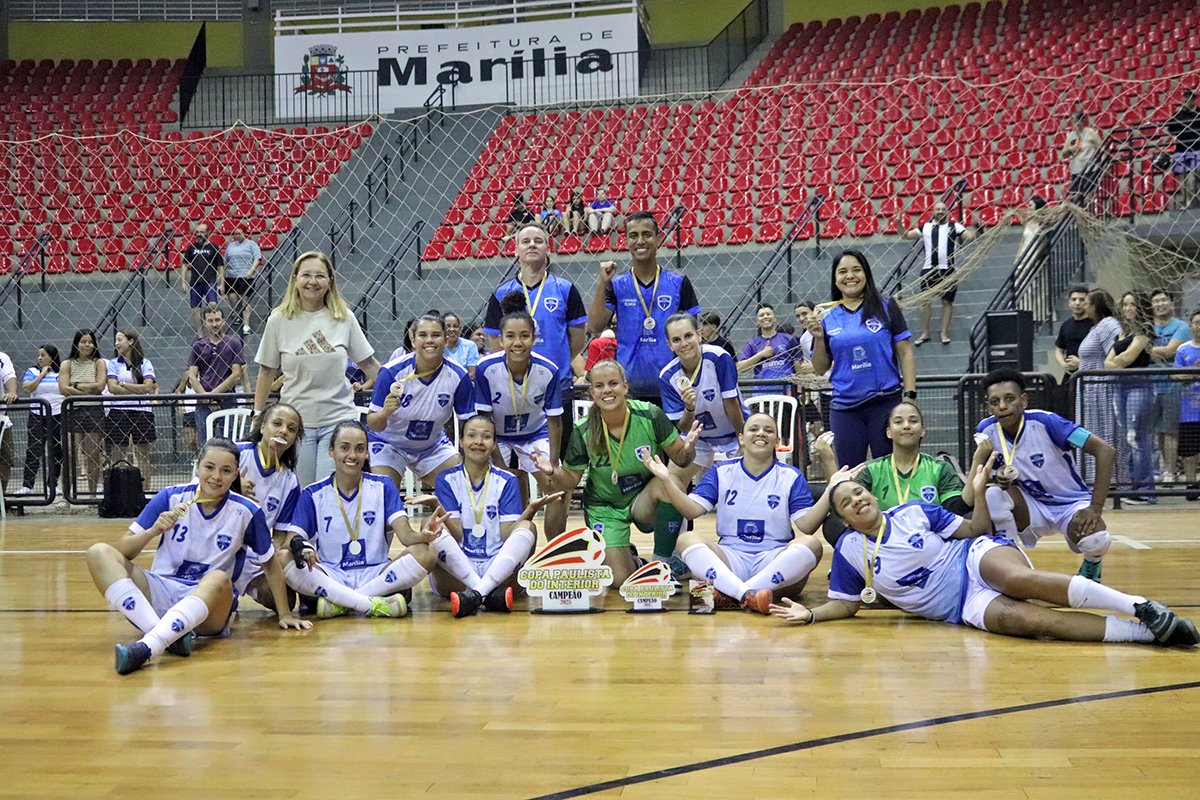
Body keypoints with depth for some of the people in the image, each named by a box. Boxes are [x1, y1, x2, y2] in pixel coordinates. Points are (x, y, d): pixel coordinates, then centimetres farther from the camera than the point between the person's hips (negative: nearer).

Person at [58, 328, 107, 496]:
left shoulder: (99, 363, 7)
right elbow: (63, 388, -4)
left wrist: (76, 386, -5)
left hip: (94, 412, 0)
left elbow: (99, 386, -6)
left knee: (93, 457, 3)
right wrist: (89, 390, -9)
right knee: (69, 457, -8)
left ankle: (92, 493, 11)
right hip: (72, 412, 0)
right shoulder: (67, 364, 9)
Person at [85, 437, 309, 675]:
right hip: (160, 592, 2)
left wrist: (285, 614, 9)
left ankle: (145, 648, -55)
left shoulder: (246, 512, -1)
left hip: (209, 601, -2)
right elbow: (123, 551, -1)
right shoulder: (170, 497, -1)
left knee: (219, 579, -37)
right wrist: (153, 531, -20)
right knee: (99, 553, -21)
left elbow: (270, 565, 11)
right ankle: (164, 634, -39)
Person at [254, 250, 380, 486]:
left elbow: (368, 364, 9)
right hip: (296, 419, 1)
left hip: (339, 418, 0)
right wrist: (258, 414, 9)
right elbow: (267, 371, 8)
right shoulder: (279, 320, 0)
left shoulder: (344, 318, 1)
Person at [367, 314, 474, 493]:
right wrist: (385, 413, -43)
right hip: (388, 443, -3)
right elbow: (373, 424, -21)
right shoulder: (391, 372, -25)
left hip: (433, 444, 3)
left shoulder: (458, 376, -20)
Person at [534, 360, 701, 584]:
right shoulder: (583, 432, -16)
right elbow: (571, 480, -6)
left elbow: (679, 458, -9)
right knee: (622, 580, -13)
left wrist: (688, 450, -31)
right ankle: (626, 556, 27)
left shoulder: (650, 416, -18)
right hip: (605, 507, 0)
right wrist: (554, 473, -27)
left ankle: (662, 564, -17)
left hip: (646, 499, 0)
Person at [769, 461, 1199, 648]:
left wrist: (979, 491, -7)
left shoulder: (914, 512, 3)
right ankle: (1145, 633, -37)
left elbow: (975, 531, 8)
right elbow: (847, 604, 10)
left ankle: (1139, 606, -35)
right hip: (964, 606, 0)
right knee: (1020, 617, -32)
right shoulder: (849, 550, 5)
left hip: (977, 559, 0)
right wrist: (811, 614, -7)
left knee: (1014, 576, -39)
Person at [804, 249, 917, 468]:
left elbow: (905, 353, 2)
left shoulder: (885, 307, 2)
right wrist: (818, 338, -7)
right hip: (844, 407, 2)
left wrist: (910, 396, -6)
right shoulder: (826, 316, 6)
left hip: (885, 402, -2)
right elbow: (820, 369, 9)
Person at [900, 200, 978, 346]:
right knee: (925, 300, 1)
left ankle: (944, 333, 11)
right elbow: (906, 235, 11)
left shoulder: (955, 226, 4)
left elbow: (970, 237, -4)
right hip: (928, 269, 2)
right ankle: (924, 333, 11)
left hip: (948, 269, -2)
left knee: (947, 301, 3)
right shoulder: (926, 227, 10)